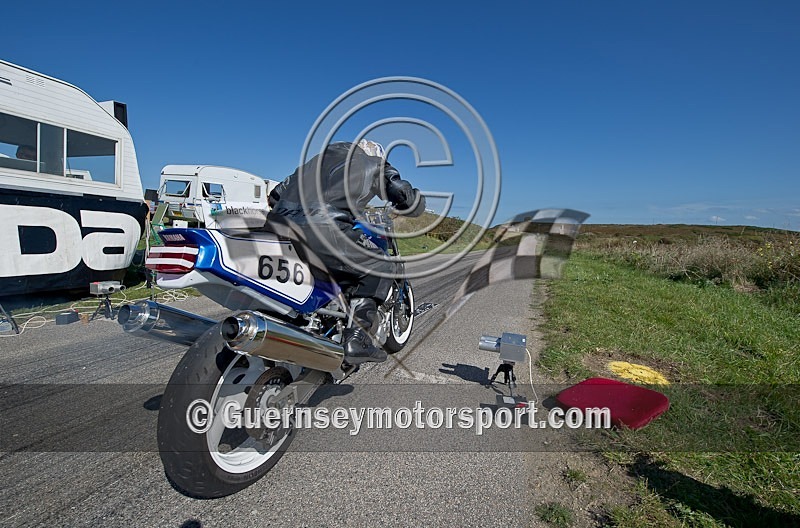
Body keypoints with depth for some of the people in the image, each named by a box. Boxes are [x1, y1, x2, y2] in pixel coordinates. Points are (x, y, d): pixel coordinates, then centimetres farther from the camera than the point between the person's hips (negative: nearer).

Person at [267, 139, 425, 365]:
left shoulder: (320, 158, 35)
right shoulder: (376, 165, 21)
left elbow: (275, 195, 34)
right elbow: (415, 204, 17)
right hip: (322, 229, -6)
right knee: (381, 267, 11)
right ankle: (357, 339, 3)